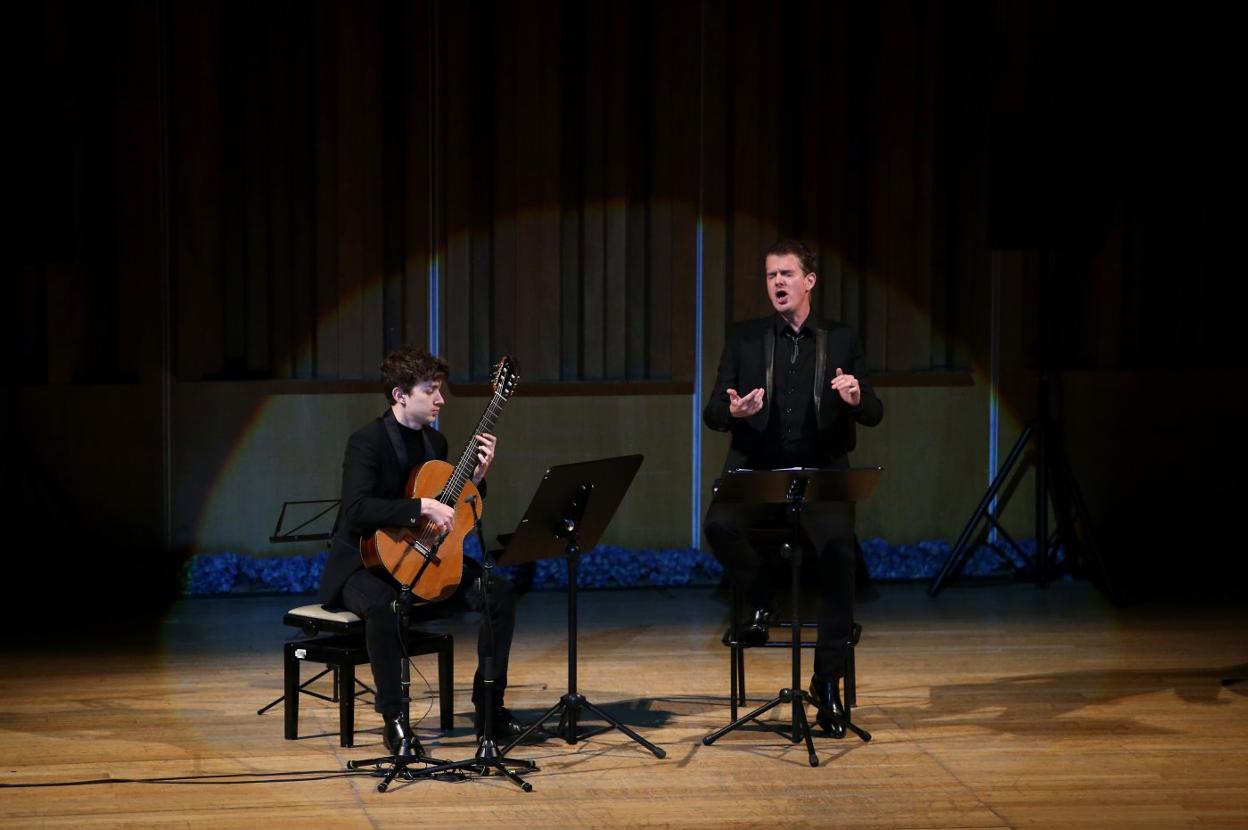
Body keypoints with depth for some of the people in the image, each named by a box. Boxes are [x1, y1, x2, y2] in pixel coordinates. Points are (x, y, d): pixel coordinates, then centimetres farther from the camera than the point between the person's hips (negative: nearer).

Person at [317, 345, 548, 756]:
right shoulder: (367, 441, -15)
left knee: (499, 592, -11)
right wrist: (422, 507, -34)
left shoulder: (435, 442, 9)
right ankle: (395, 719, -25)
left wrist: (476, 475, 0)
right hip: (364, 561, -8)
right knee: (383, 606, -41)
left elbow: (453, 513, 16)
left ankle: (490, 710, -2)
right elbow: (356, 509, -30)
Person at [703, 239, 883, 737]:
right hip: (758, 472, 1)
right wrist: (732, 411, -22)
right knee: (719, 525, -31)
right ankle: (760, 599, 1)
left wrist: (857, 399, -22)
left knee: (838, 551, -28)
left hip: (822, 475, -1)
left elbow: (874, 415, 3)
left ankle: (828, 680, -15)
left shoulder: (842, 341, 9)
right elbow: (711, 414, 3)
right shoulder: (744, 339, 9)